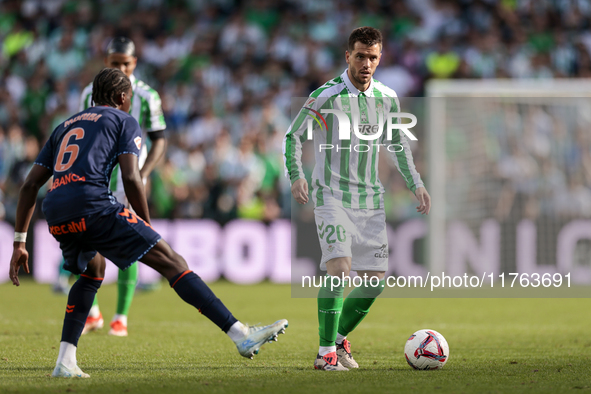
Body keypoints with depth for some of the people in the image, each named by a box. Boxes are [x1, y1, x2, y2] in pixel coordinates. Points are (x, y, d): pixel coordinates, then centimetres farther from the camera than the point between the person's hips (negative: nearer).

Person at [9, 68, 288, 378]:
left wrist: (19, 242, 26)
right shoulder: (123, 121, 15)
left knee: (92, 271, 33)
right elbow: (130, 178, -1)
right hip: (93, 204, -6)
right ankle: (242, 335, -12)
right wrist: (147, 228, 9)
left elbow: (30, 185, 25)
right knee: (172, 262, -4)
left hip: (56, 214, 6)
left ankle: (65, 361, 20)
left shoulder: (64, 127, 31)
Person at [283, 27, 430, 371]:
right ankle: (327, 352, -14)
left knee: (375, 278, 2)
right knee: (339, 267, -22)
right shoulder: (327, 96, -10)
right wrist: (296, 176, -17)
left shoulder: (387, 98, 6)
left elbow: (398, 144, 21)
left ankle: (339, 336, 23)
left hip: (370, 198, 6)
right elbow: (293, 136, -3)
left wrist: (416, 184, 12)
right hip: (332, 196, -6)